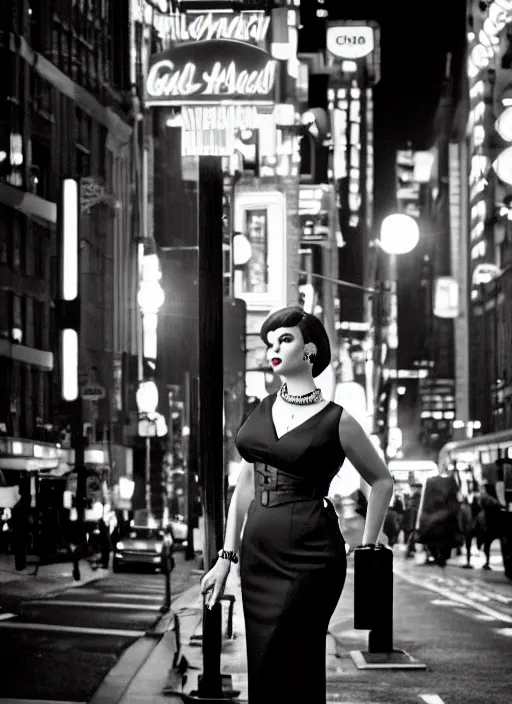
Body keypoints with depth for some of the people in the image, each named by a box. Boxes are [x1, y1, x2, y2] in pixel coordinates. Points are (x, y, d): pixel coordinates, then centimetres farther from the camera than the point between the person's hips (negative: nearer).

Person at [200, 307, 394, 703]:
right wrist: (226, 558, 11)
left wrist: (366, 549, 4)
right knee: (262, 668, 8)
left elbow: (382, 481, 7)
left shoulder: (336, 421, -4)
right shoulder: (264, 411, 11)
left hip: (311, 555, -6)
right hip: (258, 552, 6)